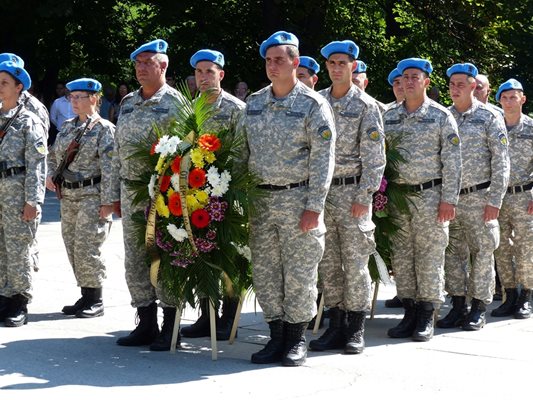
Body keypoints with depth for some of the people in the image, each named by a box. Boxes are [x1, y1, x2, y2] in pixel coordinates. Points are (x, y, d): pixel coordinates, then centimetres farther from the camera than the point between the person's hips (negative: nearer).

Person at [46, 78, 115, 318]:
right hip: (68, 195, 7)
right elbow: (53, 155, 25)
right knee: (72, 247, 10)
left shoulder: (104, 129, -7)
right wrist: (50, 176, 6)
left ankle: (95, 301, 2)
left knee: (87, 248, -9)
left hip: (91, 196, -7)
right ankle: (86, 296, 20)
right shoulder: (67, 127, 14)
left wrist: (107, 201, -17)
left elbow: (109, 168, -12)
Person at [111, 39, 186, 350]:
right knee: (135, 260, 9)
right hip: (131, 192, 7)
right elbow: (118, 150, 18)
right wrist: (116, 192, 15)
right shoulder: (128, 103, 15)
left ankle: (170, 328, 6)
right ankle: (146, 325, 18)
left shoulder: (175, 103, -6)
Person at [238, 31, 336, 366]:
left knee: (299, 273, 0)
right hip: (260, 200, 5)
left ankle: (297, 339, 12)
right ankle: (277, 336, 18)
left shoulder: (313, 105, -5)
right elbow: (243, 151, 16)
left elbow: (323, 159, -9)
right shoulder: (254, 103, 11)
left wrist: (314, 207, -14)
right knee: (265, 272, 7)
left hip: (297, 198, -5)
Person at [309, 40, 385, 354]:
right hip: (321, 189, 4)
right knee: (328, 262, 6)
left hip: (352, 190, -4)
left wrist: (364, 197, -11)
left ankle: (356, 330, 7)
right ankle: (336, 326, 14)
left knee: (355, 261, -1)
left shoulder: (366, 105, -1)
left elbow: (374, 156, -5)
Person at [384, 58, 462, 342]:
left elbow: (452, 160, -4)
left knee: (429, 256, -1)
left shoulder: (441, 116, -1)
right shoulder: (389, 116, 10)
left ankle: (426, 318, 5)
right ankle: (409, 313, 14)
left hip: (430, 195, -4)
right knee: (401, 256, 5)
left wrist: (448, 200, -11)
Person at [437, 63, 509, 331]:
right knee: (454, 254, 7)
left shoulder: (489, 117, -1)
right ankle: (457, 307, 15)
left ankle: (479, 309, 9)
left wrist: (494, 201, -11)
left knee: (481, 253, 1)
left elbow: (501, 161, -4)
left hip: (478, 197, -4)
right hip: (449, 197, 4)